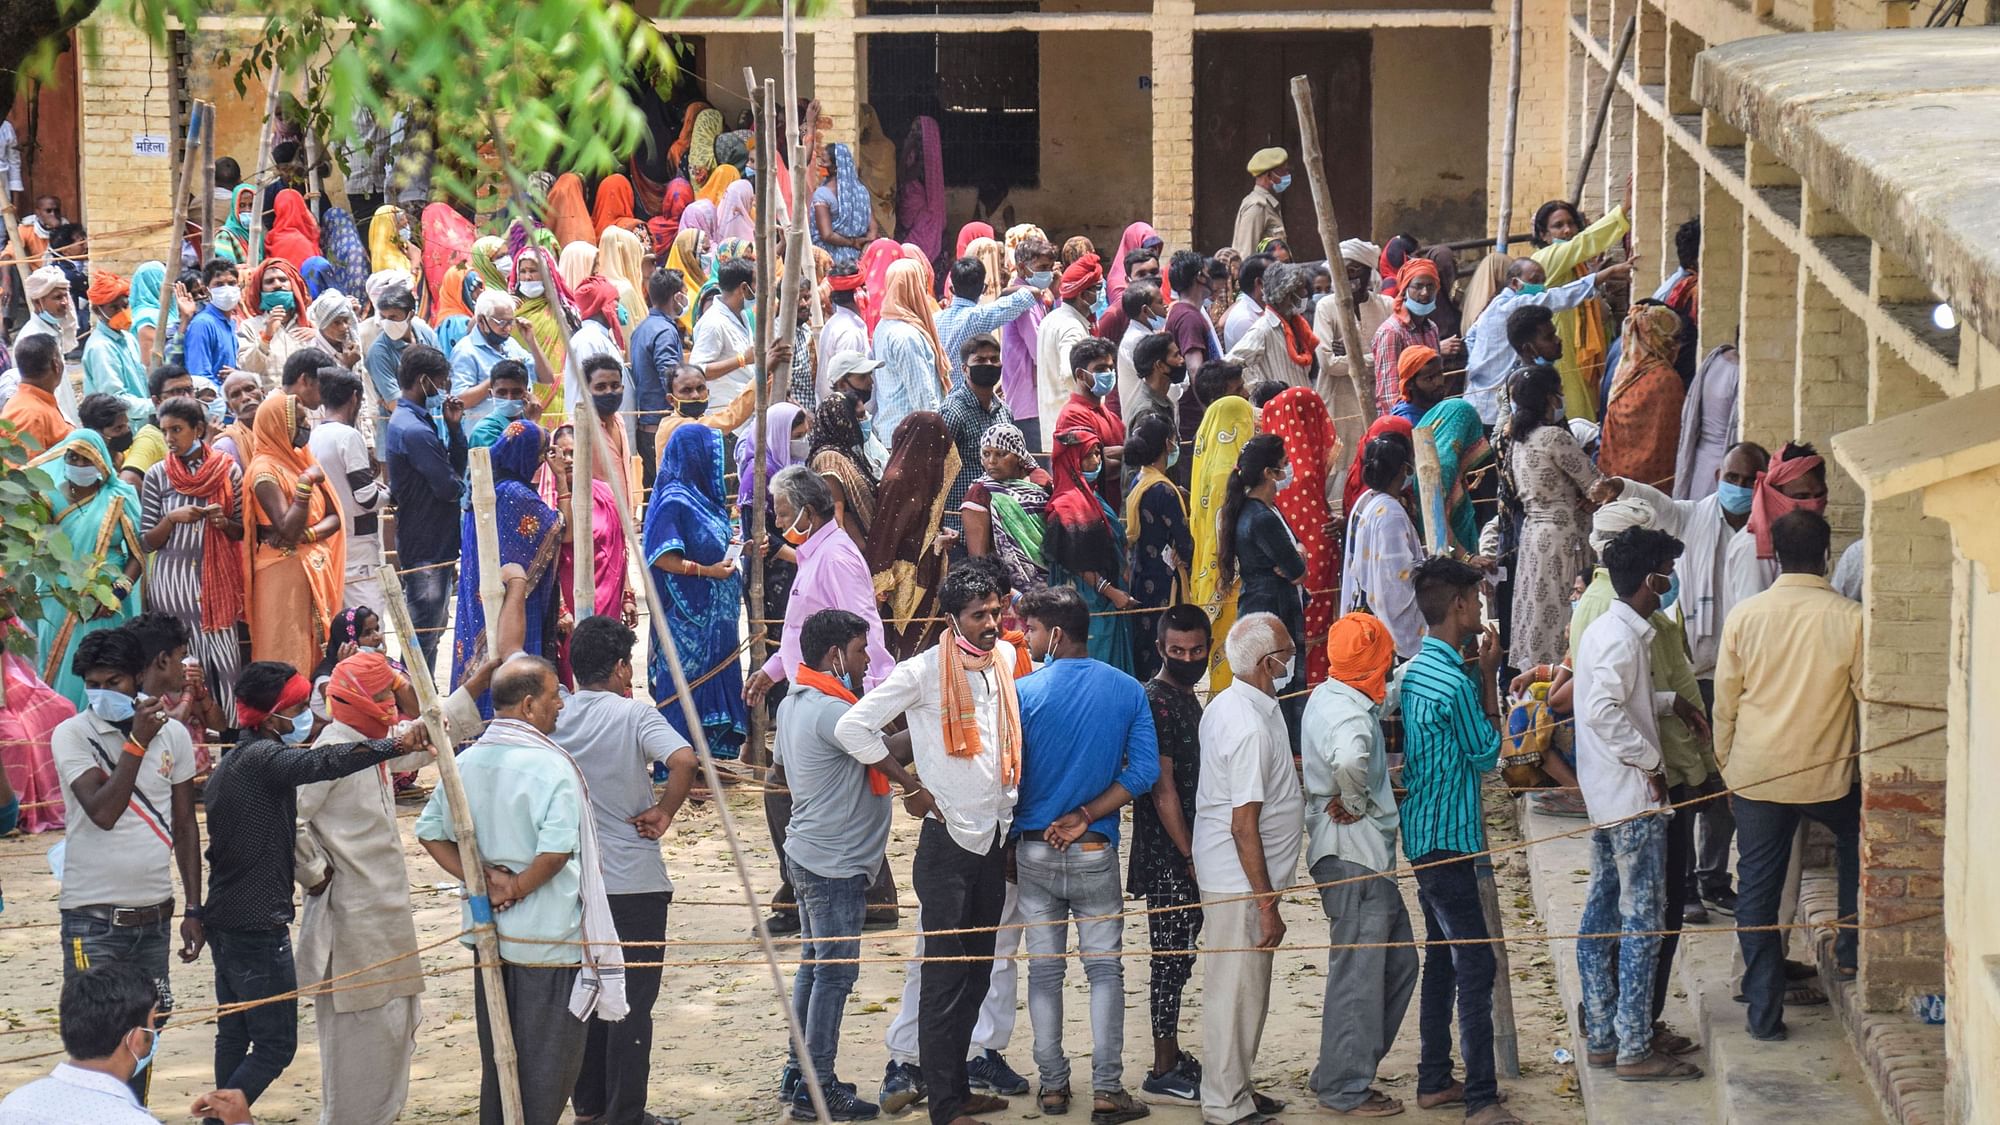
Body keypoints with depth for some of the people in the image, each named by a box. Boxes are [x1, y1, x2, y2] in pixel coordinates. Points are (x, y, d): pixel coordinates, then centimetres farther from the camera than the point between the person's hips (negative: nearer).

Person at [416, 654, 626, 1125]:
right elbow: (555, 851, -27)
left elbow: (430, 831, 8)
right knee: (548, 1062, 2)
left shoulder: (466, 761, 4)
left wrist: (480, 878, 1)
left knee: (496, 1055, 17)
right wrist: (519, 888, -11)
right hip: (549, 939, -7)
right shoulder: (550, 767, -18)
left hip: (488, 930, 7)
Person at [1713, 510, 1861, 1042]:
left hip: (1755, 774, 1)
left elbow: (1724, 703, 0)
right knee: (1855, 833, 30)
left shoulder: (1745, 615, -7)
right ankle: (1850, 948, 29)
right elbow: (1870, 701, -4)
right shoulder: (1850, 619, -11)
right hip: (1827, 774, -1)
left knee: (1758, 888, 8)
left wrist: (1726, 768, 14)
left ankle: (1764, 1012, 9)